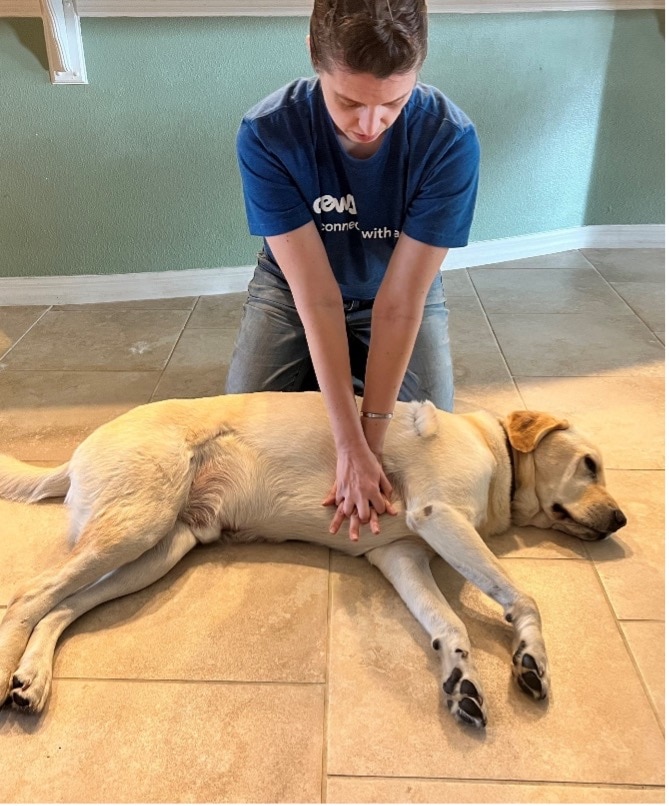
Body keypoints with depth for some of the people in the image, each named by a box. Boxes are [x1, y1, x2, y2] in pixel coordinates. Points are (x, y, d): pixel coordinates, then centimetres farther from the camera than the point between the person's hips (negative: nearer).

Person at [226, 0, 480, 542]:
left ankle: (350, 370, 20)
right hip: (293, 287, 0)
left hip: (403, 290, 1)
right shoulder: (267, 135, -30)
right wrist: (351, 445, -33)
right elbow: (317, 297, -31)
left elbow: (399, 301, -30)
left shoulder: (451, 140, -30)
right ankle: (316, 372, 22)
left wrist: (371, 439, -30)